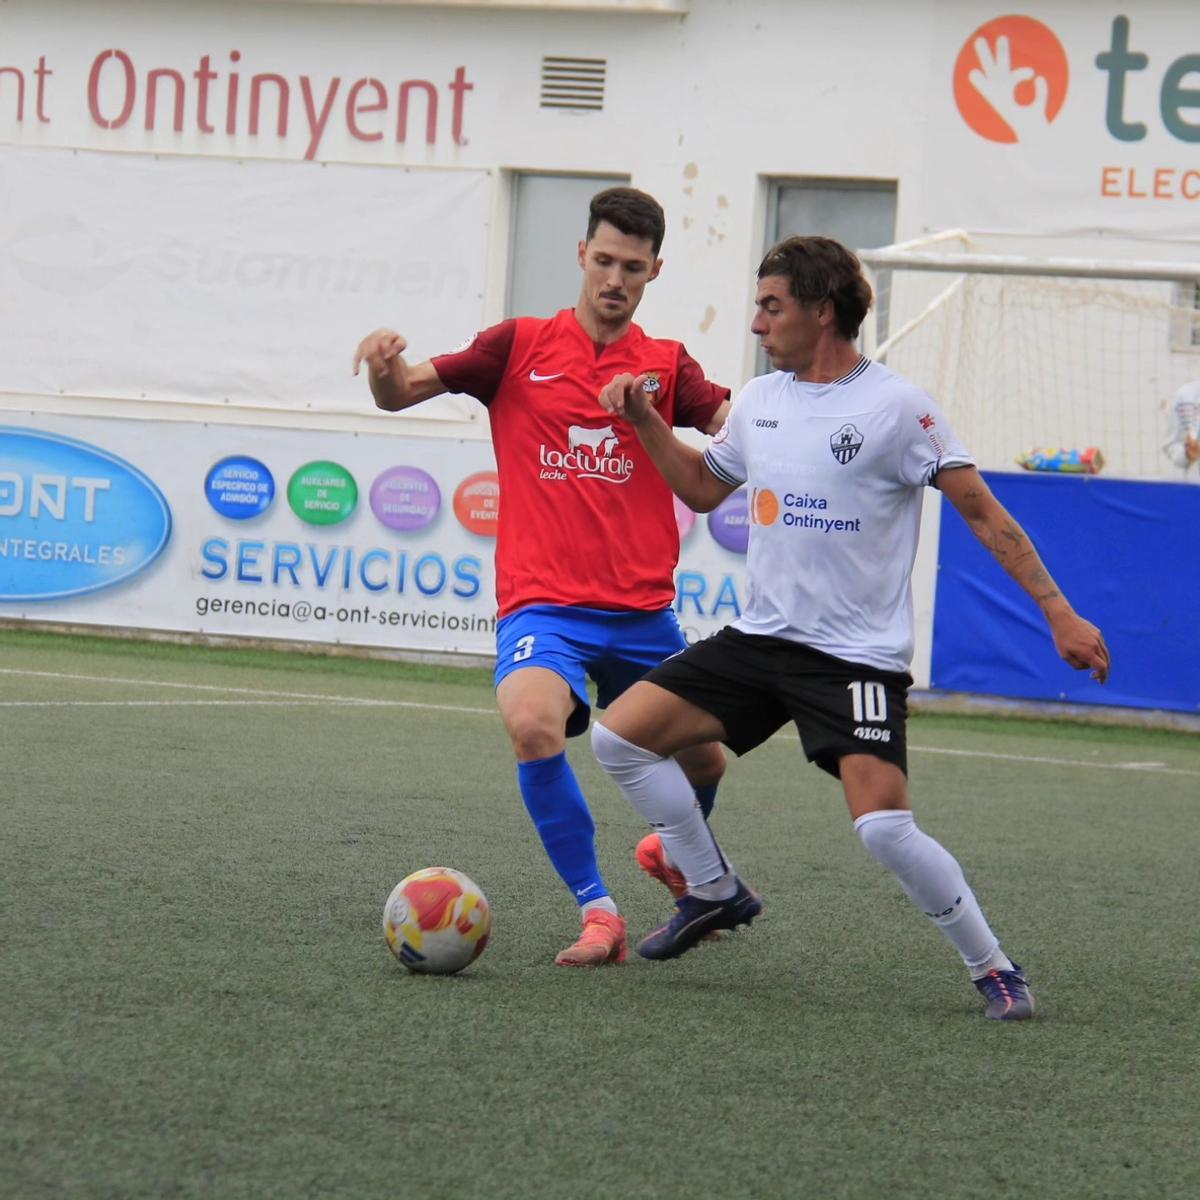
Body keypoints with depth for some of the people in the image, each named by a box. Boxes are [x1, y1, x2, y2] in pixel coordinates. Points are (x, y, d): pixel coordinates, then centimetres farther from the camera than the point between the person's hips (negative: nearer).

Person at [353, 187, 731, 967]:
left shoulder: (666, 365, 7)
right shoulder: (521, 347, 4)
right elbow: (400, 394, 2)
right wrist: (387, 363, -21)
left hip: (641, 610, 3)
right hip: (544, 603, -2)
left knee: (702, 761, 11)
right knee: (533, 724, -31)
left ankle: (678, 856, 48)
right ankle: (599, 913, -19)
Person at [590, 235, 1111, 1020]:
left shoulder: (895, 407, -11)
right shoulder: (761, 400, 9)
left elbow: (982, 511, -10)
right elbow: (703, 487, 26)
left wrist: (1058, 611, -14)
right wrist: (644, 419, 12)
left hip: (858, 654, -7)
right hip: (761, 638, 7)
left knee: (884, 827, -23)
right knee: (620, 735, -2)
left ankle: (994, 969, -3)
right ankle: (716, 894, 16)